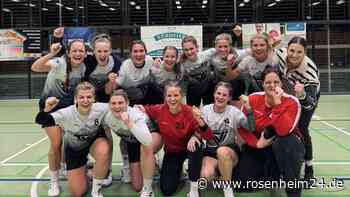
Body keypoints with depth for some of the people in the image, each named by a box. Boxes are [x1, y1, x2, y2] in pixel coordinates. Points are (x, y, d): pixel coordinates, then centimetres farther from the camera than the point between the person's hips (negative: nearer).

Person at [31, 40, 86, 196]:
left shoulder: (84, 68, -10)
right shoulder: (59, 63, -23)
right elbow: (35, 68, -40)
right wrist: (50, 54, -53)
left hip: (69, 107, 4)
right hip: (50, 106, -4)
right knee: (56, 144, -9)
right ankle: (53, 181, 11)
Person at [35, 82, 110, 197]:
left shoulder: (100, 109, -29)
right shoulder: (67, 113, -32)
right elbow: (40, 120, -36)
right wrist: (47, 109, -55)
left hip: (95, 140, 0)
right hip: (74, 148, 0)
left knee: (103, 152, -39)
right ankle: (83, 167, 35)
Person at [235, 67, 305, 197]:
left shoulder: (291, 102, -18)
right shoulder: (253, 99, -10)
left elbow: (283, 131, -33)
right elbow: (241, 127, -4)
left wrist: (277, 103, -35)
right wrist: (256, 143, -18)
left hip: (286, 147, -3)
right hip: (259, 146, 3)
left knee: (284, 142, -41)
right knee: (243, 183, -11)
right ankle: (271, 173, 22)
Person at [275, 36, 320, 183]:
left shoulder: (309, 70, -42)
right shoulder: (280, 54, -31)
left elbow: (309, 103, -46)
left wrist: (302, 95, -64)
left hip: (309, 97, -4)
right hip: (290, 95, 4)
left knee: (301, 129, -10)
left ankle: (309, 168, 9)